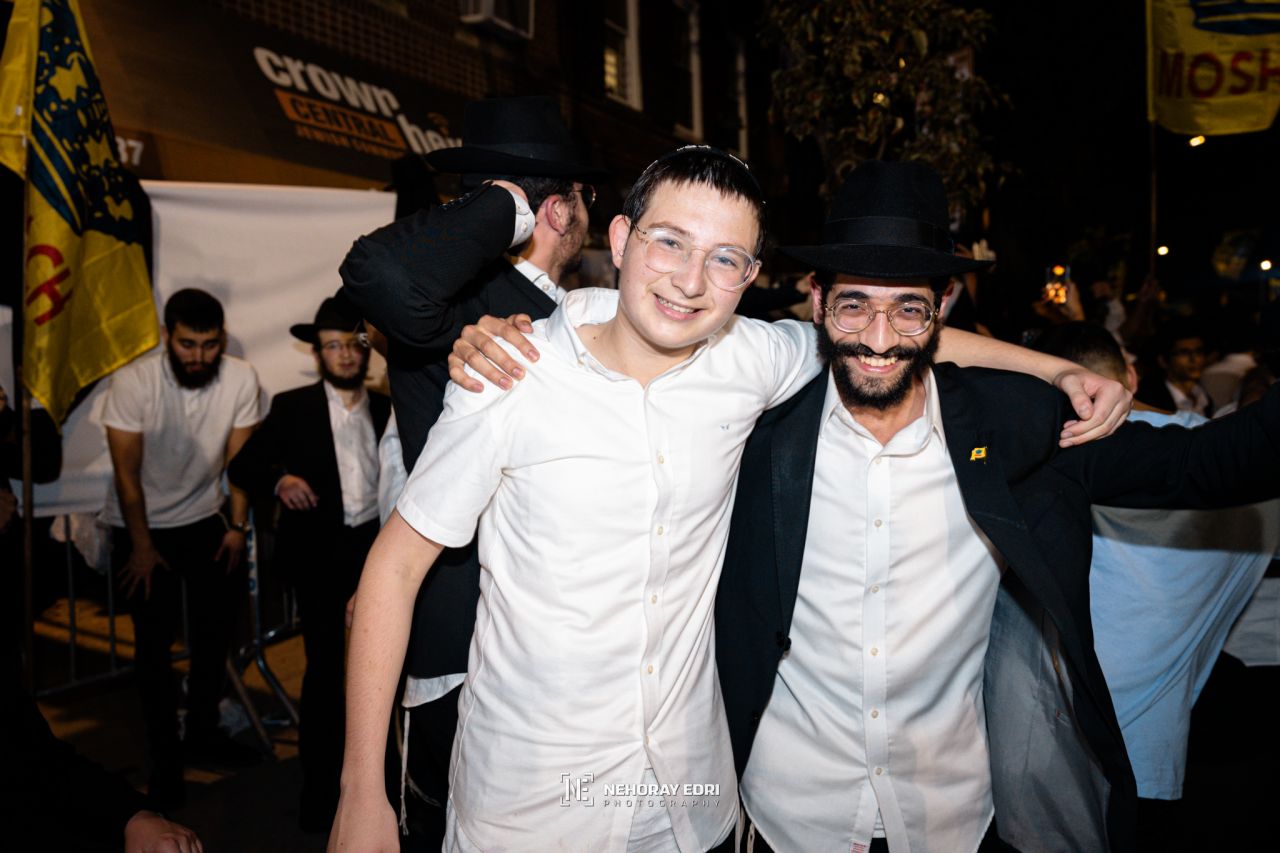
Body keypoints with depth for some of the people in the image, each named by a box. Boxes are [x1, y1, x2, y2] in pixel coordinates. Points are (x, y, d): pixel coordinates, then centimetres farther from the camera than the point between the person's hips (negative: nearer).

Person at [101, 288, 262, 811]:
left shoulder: (241, 379, -17)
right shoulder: (133, 383, -23)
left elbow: (239, 456, -6)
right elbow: (127, 472, -17)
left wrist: (237, 526, -8)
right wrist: (143, 547, -13)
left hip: (206, 519, 3)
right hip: (140, 526, -3)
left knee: (218, 626, 9)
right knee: (155, 641, 2)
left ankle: (202, 733, 29)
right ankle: (165, 758, 16)